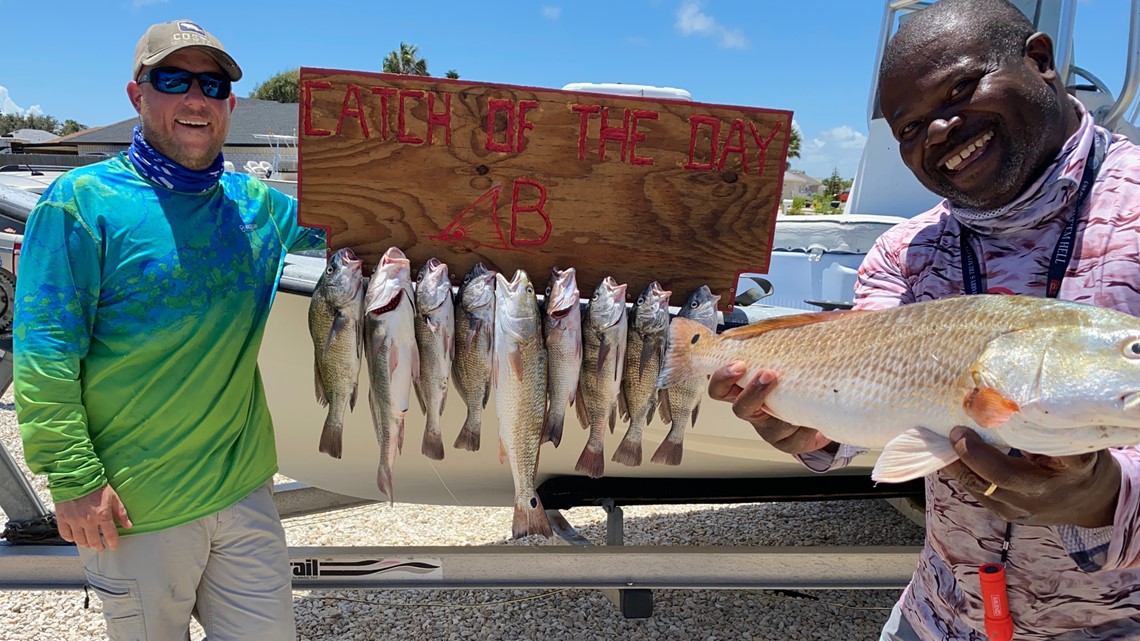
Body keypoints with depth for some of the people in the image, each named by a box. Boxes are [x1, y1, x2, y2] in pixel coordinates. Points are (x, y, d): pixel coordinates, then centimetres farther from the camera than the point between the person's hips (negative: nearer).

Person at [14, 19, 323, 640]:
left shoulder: (256, 203, 6)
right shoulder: (82, 201, -9)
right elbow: (45, 355, -12)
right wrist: (73, 477, -15)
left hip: (244, 489, 5)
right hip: (133, 506, -4)